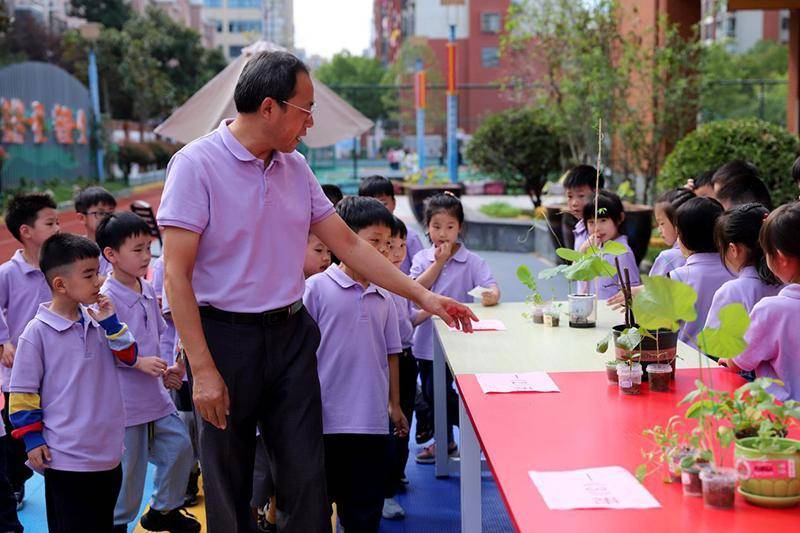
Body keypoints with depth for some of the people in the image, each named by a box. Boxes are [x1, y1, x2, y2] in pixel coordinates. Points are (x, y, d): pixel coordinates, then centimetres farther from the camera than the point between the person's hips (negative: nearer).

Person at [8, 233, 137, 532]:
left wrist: (110, 323, -5)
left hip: (108, 451, 6)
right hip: (66, 458, -6)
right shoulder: (37, 331, -12)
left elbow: (129, 358, 8)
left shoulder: (96, 321, 4)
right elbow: (21, 391, -7)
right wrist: (32, 439, -7)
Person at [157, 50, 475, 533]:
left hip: (292, 334, 5)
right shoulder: (196, 166, -12)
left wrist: (422, 296, 9)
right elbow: (176, 275, -15)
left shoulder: (295, 168, 7)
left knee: (307, 479, 6)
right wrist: (202, 370, -19)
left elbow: (349, 244, 13)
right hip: (227, 337, -5)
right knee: (229, 485, 7)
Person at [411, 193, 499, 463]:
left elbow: (492, 286, -17)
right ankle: (445, 440, 36)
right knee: (429, 392, 16)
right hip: (427, 336, 5)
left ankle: (446, 442, 13)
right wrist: (439, 261, -14)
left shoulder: (471, 261, -7)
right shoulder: (422, 258, 3)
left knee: (438, 390, -9)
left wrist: (492, 295, -40)